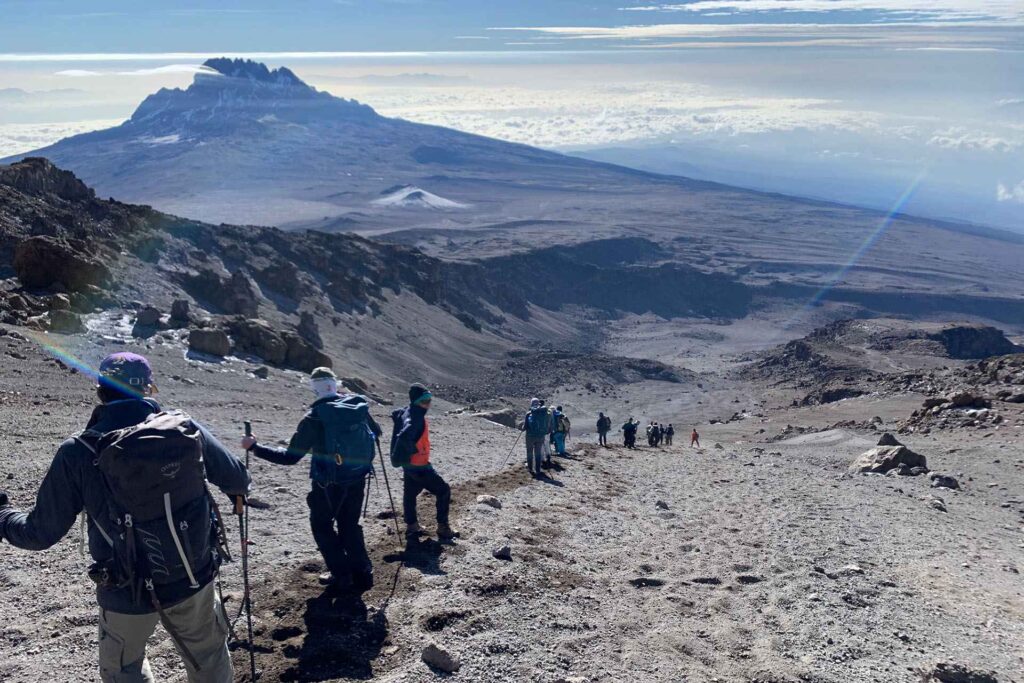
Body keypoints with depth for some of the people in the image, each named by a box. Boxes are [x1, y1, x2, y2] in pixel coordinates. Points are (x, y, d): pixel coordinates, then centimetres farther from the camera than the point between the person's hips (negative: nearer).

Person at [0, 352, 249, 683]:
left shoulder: (78, 453, -16)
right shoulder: (186, 429, -12)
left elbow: (40, 533, -7)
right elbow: (239, 482, 1)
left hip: (128, 595, -1)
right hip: (195, 582, 2)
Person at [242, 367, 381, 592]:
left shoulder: (314, 417, -18)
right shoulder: (359, 406, -5)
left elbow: (291, 456, -17)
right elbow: (376, 432, 14)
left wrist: (255, 447, -12)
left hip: (327, 484, -4)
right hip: (357, 480, 5)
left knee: (322, 526, 18)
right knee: (349, 525, 22)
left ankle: (342, 576, 16)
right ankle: (362, 574, 20)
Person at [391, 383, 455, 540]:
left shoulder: (406, 412, 4)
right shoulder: (415, 417, -26)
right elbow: (405, 437, -42)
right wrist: (414, 451, -23)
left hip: (408, 463, 10)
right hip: (418, 465, -10)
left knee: (410, 492, 21)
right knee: (443, 491, 0)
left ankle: (412, 526, 33)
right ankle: (443, 528, 2)